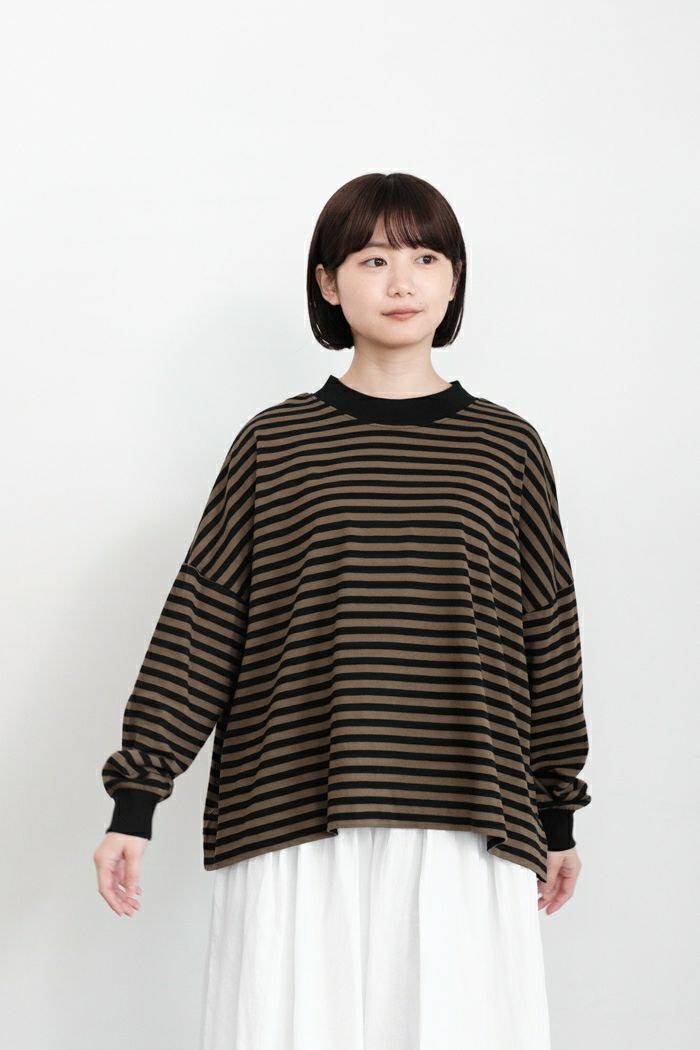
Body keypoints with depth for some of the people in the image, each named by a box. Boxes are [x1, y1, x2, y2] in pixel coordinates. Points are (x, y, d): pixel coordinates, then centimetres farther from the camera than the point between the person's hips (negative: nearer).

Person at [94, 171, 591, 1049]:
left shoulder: (507, 447, 8)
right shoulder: (274, 443, 5)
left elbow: (547, 634, 12)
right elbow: (198, 623, 4)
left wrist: (558, 815, 15)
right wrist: (135, 796, 0)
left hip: (466, 839, 1)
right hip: (291, 833, 0)